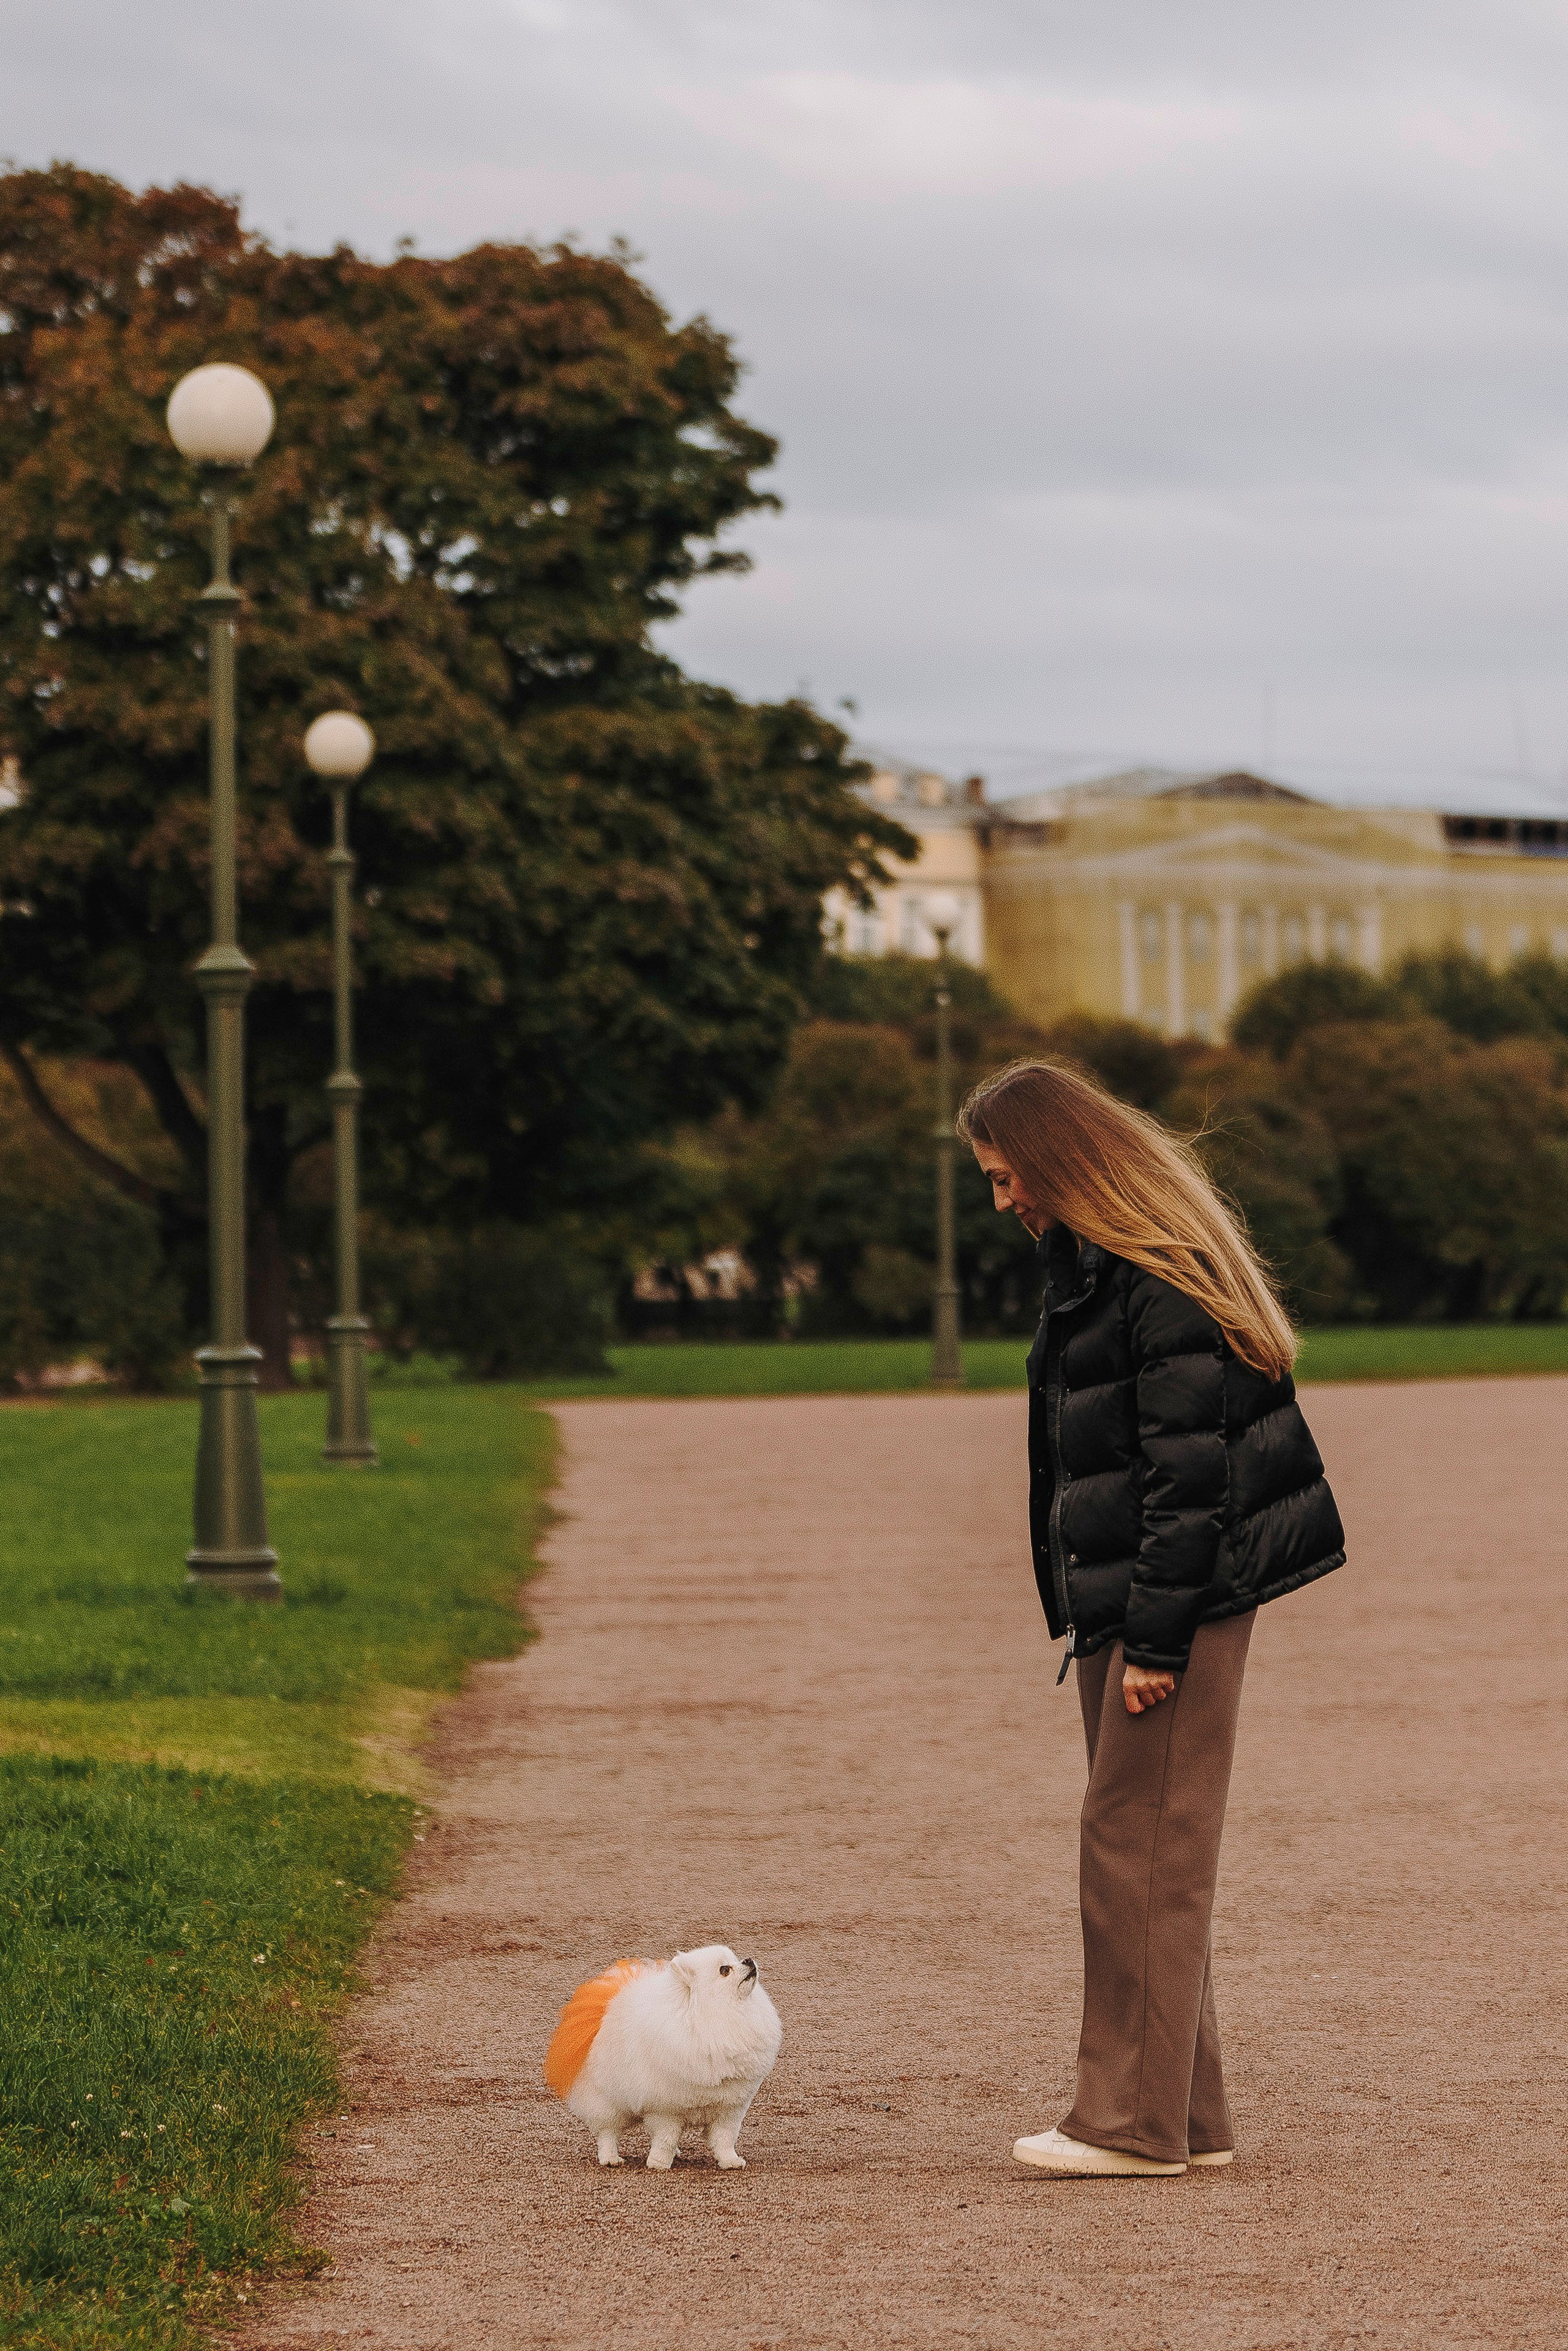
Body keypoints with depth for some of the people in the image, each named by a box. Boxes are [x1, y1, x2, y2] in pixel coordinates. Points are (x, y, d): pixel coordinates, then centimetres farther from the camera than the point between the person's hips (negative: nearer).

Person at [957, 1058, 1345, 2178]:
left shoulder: (1163, 1284, -16)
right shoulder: (1089, 1266, 15)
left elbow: (1188, 1471, -19)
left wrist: (1156, 1640, -19)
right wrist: (1098, 1621, 15)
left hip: (1181, 1600, -10)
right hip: (1121, 1603, 10)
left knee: (1141, 1847, -7)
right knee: (1149, 1854, 11)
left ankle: (1137, 2121, -3)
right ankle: (1190, 2115, 16)